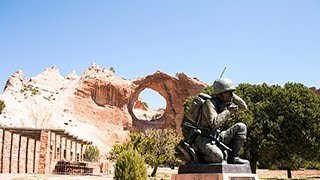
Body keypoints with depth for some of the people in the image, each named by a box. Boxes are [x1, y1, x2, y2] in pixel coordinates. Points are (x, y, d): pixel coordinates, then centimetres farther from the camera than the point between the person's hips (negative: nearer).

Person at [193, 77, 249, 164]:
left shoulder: (226, 104, 8)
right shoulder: (209, 103, -17)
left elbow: (244, 107, 8)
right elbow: (214, 123, -30)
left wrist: (232, 95, -1)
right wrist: (228, 112, -23)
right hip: (204, 139, -8)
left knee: (241, 127, -3)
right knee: (218, 157, -35)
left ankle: (233, 157, -1)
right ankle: (202, 155, 0)